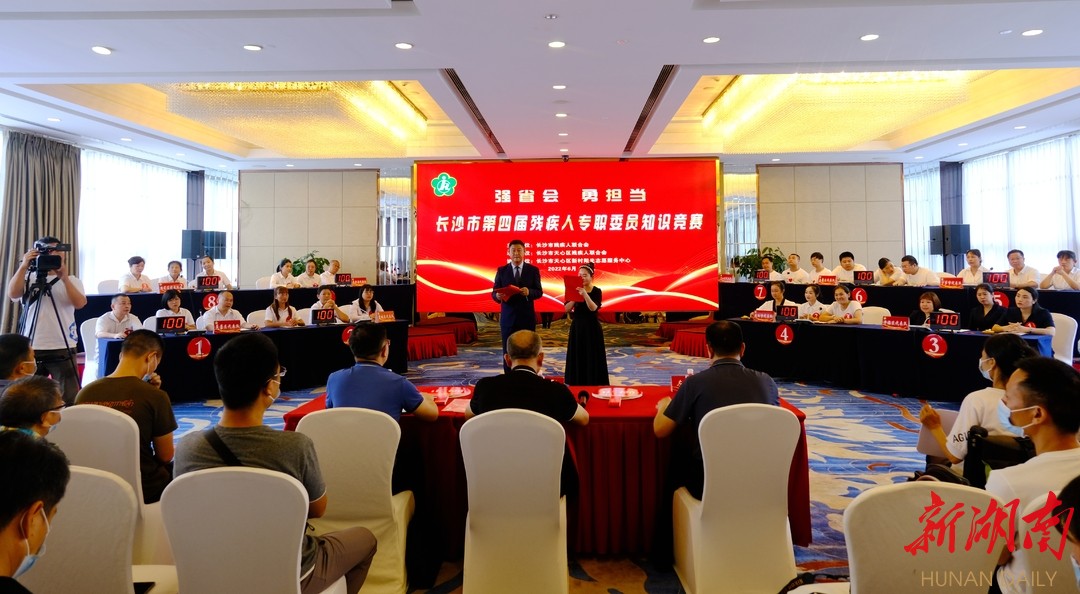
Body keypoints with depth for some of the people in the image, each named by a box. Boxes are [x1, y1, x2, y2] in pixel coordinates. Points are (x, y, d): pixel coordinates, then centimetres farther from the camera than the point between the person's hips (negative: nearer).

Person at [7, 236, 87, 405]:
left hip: (63, 349, -1)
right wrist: (23, 266, -15)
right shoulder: (29, 279, 8)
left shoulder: (72, 281, 7)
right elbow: (12, 294, -11)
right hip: (31, 348, 1)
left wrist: (64, 277, -17)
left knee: (69, 400, -1)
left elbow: (80, 303, -10)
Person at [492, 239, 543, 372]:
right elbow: (494, 292, 2)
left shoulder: (533, 270, 3)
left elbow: (539, 292, 0)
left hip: (527, 317, 0)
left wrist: (529, 292, -21)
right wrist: (498, 296, -22)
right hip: (508, 317, 1)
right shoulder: (501, 271, 4)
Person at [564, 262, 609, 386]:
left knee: (592, 358, -1)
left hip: (592, 328, -4)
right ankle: (577, 383, 14)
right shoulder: (575, 290, 5)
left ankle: (593, 383, 6)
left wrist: (585, 294, -33)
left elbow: (593, 308, -21)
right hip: (577, 327, 4)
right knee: (577, 358, 6)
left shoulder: (597, 291, -5)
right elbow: (567, 308, -3)